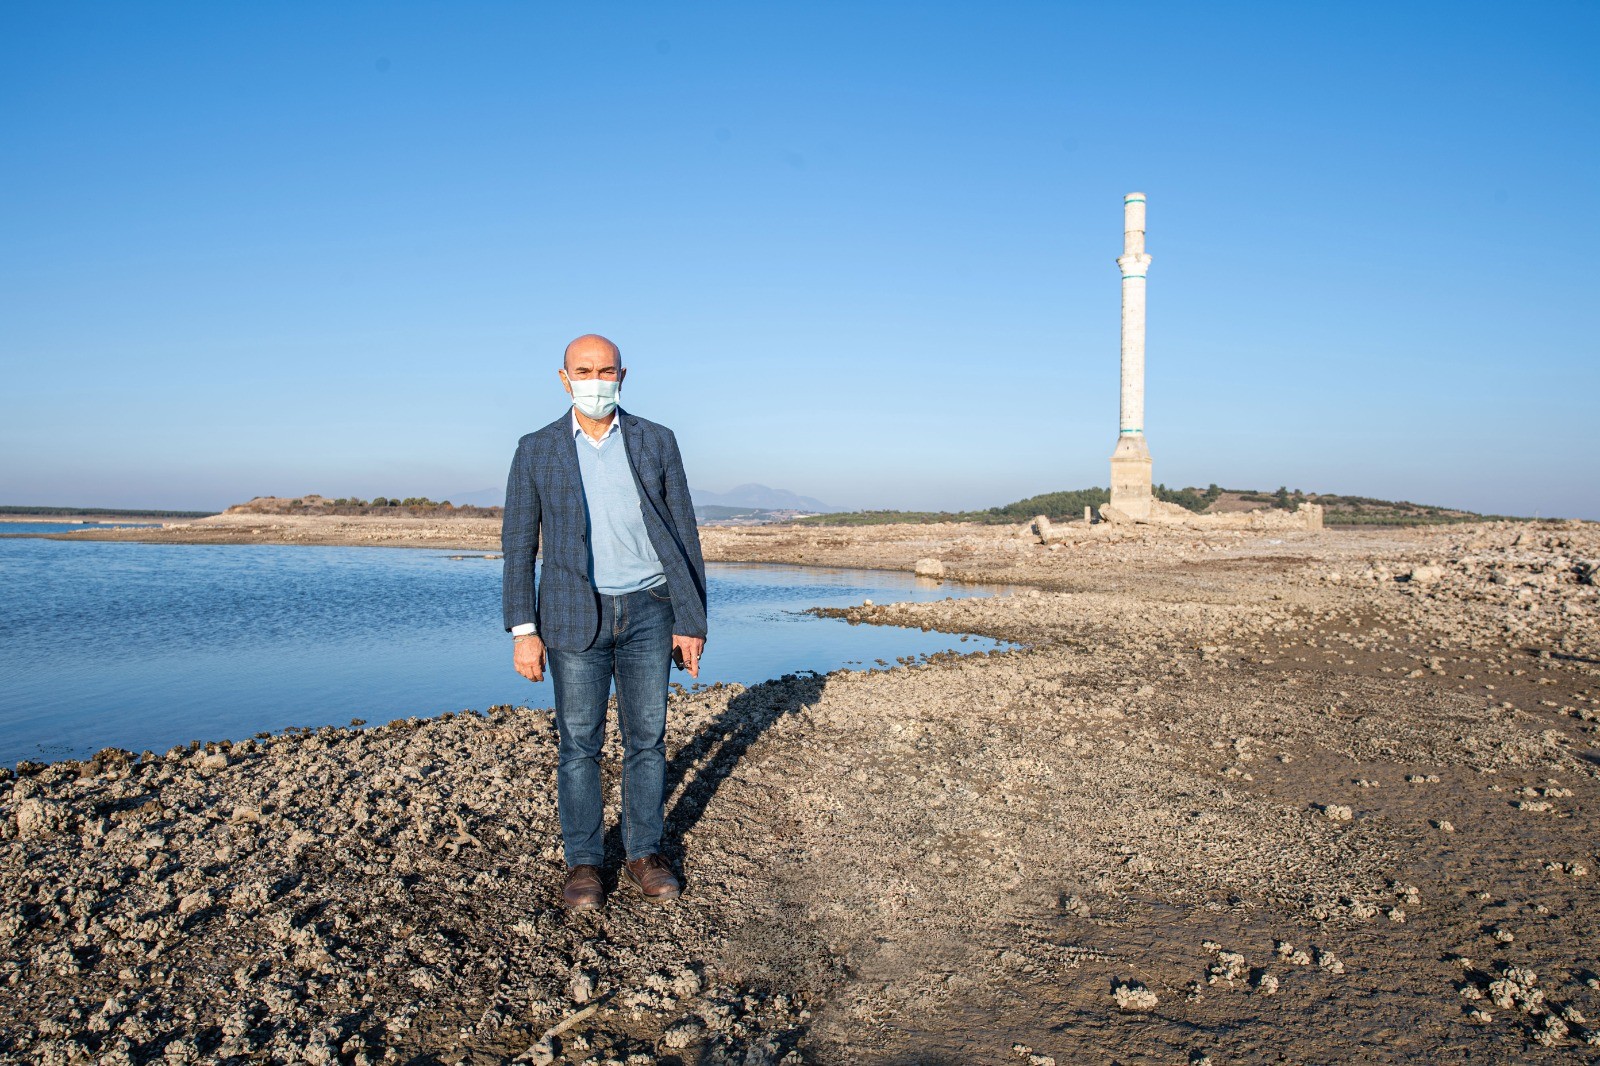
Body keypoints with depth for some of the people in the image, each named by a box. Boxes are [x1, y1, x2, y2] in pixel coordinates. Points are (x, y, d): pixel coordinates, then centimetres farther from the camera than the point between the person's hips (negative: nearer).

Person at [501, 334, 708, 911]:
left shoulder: (656, 441, 2)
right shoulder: (536, 450, 2)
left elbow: (683, 534, 3)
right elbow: (518, 544, 3)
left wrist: (691, 621, -1)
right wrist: (523, 630, -4)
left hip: (647, 609, 1)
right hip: (575, 613, 0)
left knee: (647, 737, 7)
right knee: (578, 742, 4)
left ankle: (644, 852, 21)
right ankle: (583, 862, 17)